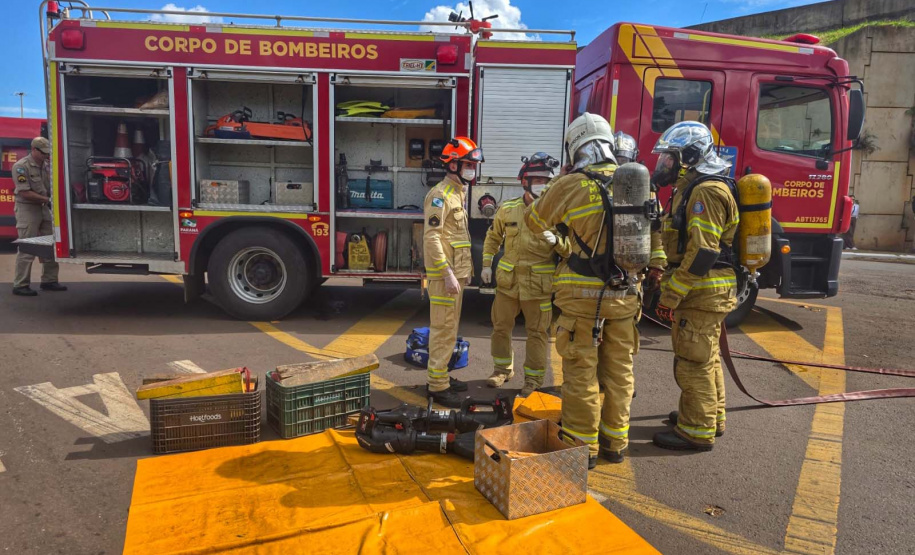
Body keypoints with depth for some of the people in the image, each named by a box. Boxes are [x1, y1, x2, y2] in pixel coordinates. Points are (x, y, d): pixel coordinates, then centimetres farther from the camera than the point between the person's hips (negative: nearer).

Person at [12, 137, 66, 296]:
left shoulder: (45, 165, 9)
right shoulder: (21, 166, -12)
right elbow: (25, 193, -17)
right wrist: (47, 199, -15)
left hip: (44, 208, 7)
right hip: (27, 209, -7)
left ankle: (49, 280, 18)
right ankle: (20, 285, 0)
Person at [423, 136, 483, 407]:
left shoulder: (457, 194, 17)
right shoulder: (440, 195, -13)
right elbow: (432, 237, -21)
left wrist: (465, 269, 20)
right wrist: (447, 274, -24)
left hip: (455, 273, 10)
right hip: (445, 275, -10)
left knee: (449, 327, 15)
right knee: (443, 330, -5)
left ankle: (440, 375, 26)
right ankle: (437, 385, 2)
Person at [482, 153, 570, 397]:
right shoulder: (507, 209, 2)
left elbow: (570, 247, -5)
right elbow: (493, 237, 16)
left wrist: (556, 240, -26)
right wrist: (486, 264, 10)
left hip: (539, 284, -2)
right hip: (508, 280, 3)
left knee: (537, 332, 5)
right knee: (501, 327, 13)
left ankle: (533, 379, 20)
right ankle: (503, 369, 33)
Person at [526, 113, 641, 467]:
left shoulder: (571, 185, -10)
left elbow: (535, 221, 4)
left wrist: (561, 181, 17)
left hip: (584, 295, -5)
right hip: (625, 295, 5)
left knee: (581, 373, 6)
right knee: (619, 371, 15)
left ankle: (582, 445, 14)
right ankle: (615, 442, 27)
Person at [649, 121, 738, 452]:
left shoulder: (706, 192, -18)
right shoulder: (694, 189, 17)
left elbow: (702, 253, -25)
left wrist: (671, 295, -22)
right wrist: (670, 287, 19)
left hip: (702, 293, -11)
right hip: (704, 292, 11)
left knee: (694, 362, -3)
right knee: (706, 359, 20)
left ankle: (697, 432, 7)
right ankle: (712, 418, 34)